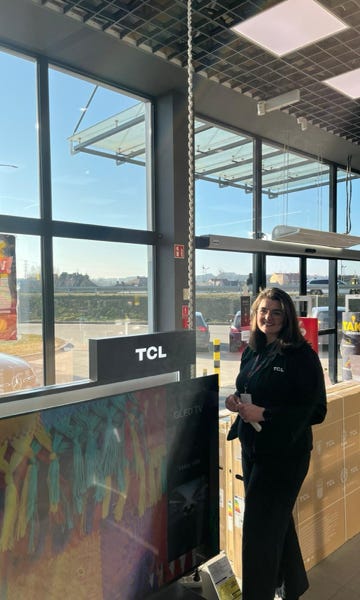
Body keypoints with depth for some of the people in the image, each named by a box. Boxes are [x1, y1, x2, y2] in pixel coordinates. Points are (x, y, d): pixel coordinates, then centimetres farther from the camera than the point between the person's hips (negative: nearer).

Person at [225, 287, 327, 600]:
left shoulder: (302, 356, -16)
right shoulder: (252, 352, 5)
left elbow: (316, 410, -17)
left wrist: (264, 414, -24)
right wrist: (236, 401, -6)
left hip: (284, 453, -7)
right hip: (252, 448, 7)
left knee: (260, 529, 0)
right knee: (278, 521, 24)